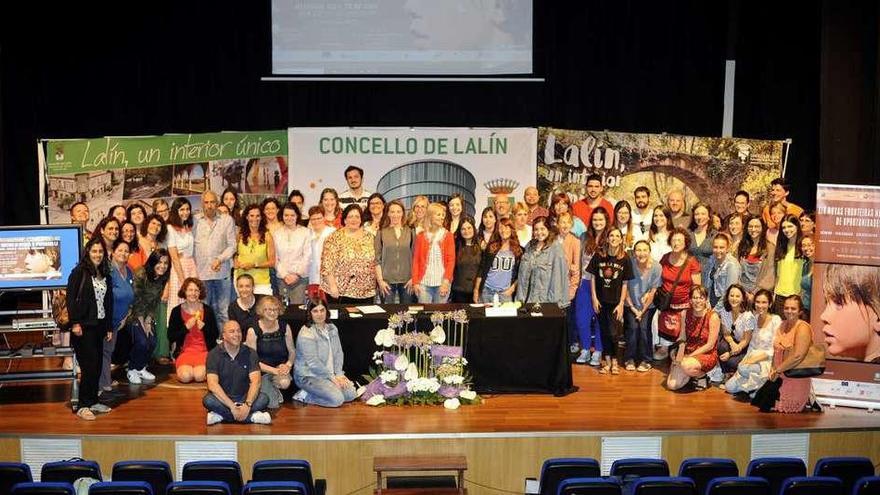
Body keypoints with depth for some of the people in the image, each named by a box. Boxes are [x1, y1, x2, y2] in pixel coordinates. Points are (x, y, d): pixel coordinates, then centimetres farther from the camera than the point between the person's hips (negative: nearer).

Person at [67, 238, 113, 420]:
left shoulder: (105, 275, 14)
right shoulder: (79, 272, -5)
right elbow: (70, 298, -11)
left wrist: (109, 327, 15)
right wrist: (74, 323, -17)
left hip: (99, 326, 6)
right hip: (83, 326, -6)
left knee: (97, 366, 8)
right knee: (89, 366, -7)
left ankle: (93, 401, 19)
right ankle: (83, 406, 0)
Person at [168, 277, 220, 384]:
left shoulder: (208, 310, 3)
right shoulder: (176, 311, 2)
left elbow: (215, 335, 6)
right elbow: (170, 337, 1)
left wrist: (204, 328, -13)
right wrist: (186, 327, -12)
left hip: (204, 351, 0)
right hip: (184, 351, 0)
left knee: (199, 376, -27)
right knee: (185, 376, -26)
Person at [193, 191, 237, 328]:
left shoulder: (227, 220, 5)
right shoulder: (195, 220, 6)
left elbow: (232, 245, 3)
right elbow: (191, 245, 7)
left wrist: (220, 259, -12)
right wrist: (193, 269, 0)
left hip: (222, 272, 0)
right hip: (201, 272, 0)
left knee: (223, 311, 1)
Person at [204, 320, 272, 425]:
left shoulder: (249, 353, -2)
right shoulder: (214, 354, -8)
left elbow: (255, 381, -12)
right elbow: (213, 384, -18)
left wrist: (247, 405, -29)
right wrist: (232, 407, -28)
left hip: (244, 398, 2)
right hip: (223, 399, -1)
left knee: (263, 399, -26)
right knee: (208, 400, -33)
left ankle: (221, 415, -25)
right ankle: (252, 416, -29)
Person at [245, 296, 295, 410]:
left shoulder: (285, 328, 0)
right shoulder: (253, 331, -10)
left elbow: (292, 351, 9)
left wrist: (288, 365, -13)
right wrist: (274, 370, -18)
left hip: (280, 369, 2)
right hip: (261, 371, -2)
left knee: (285, 383, -33)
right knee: (273, 404, -25)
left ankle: (275, 388, 4)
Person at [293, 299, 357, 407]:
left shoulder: (332, 328, 5)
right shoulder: (306, 333, -19)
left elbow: (339, 353, 7)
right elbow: (313, 362, -21)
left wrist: (339, 374, -7)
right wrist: (332, 377, -17)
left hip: (330, 372, 8)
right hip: (308, 376, -8)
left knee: (351, 394, -5)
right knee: (337, 399, -22)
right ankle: (304, 395, -4)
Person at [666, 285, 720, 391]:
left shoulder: (713, 317, -12)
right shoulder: (686, 314, 1)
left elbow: (710, 345, -13)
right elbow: (682, 338, 5)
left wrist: (690, 356, -16)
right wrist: (680, 355, -13)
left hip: (707, 355, -4)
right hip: (688, 353, 5)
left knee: (687, 366, -38)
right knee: (671, 385, -14)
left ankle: (701, 376, -4)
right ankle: (692, 374, 15)